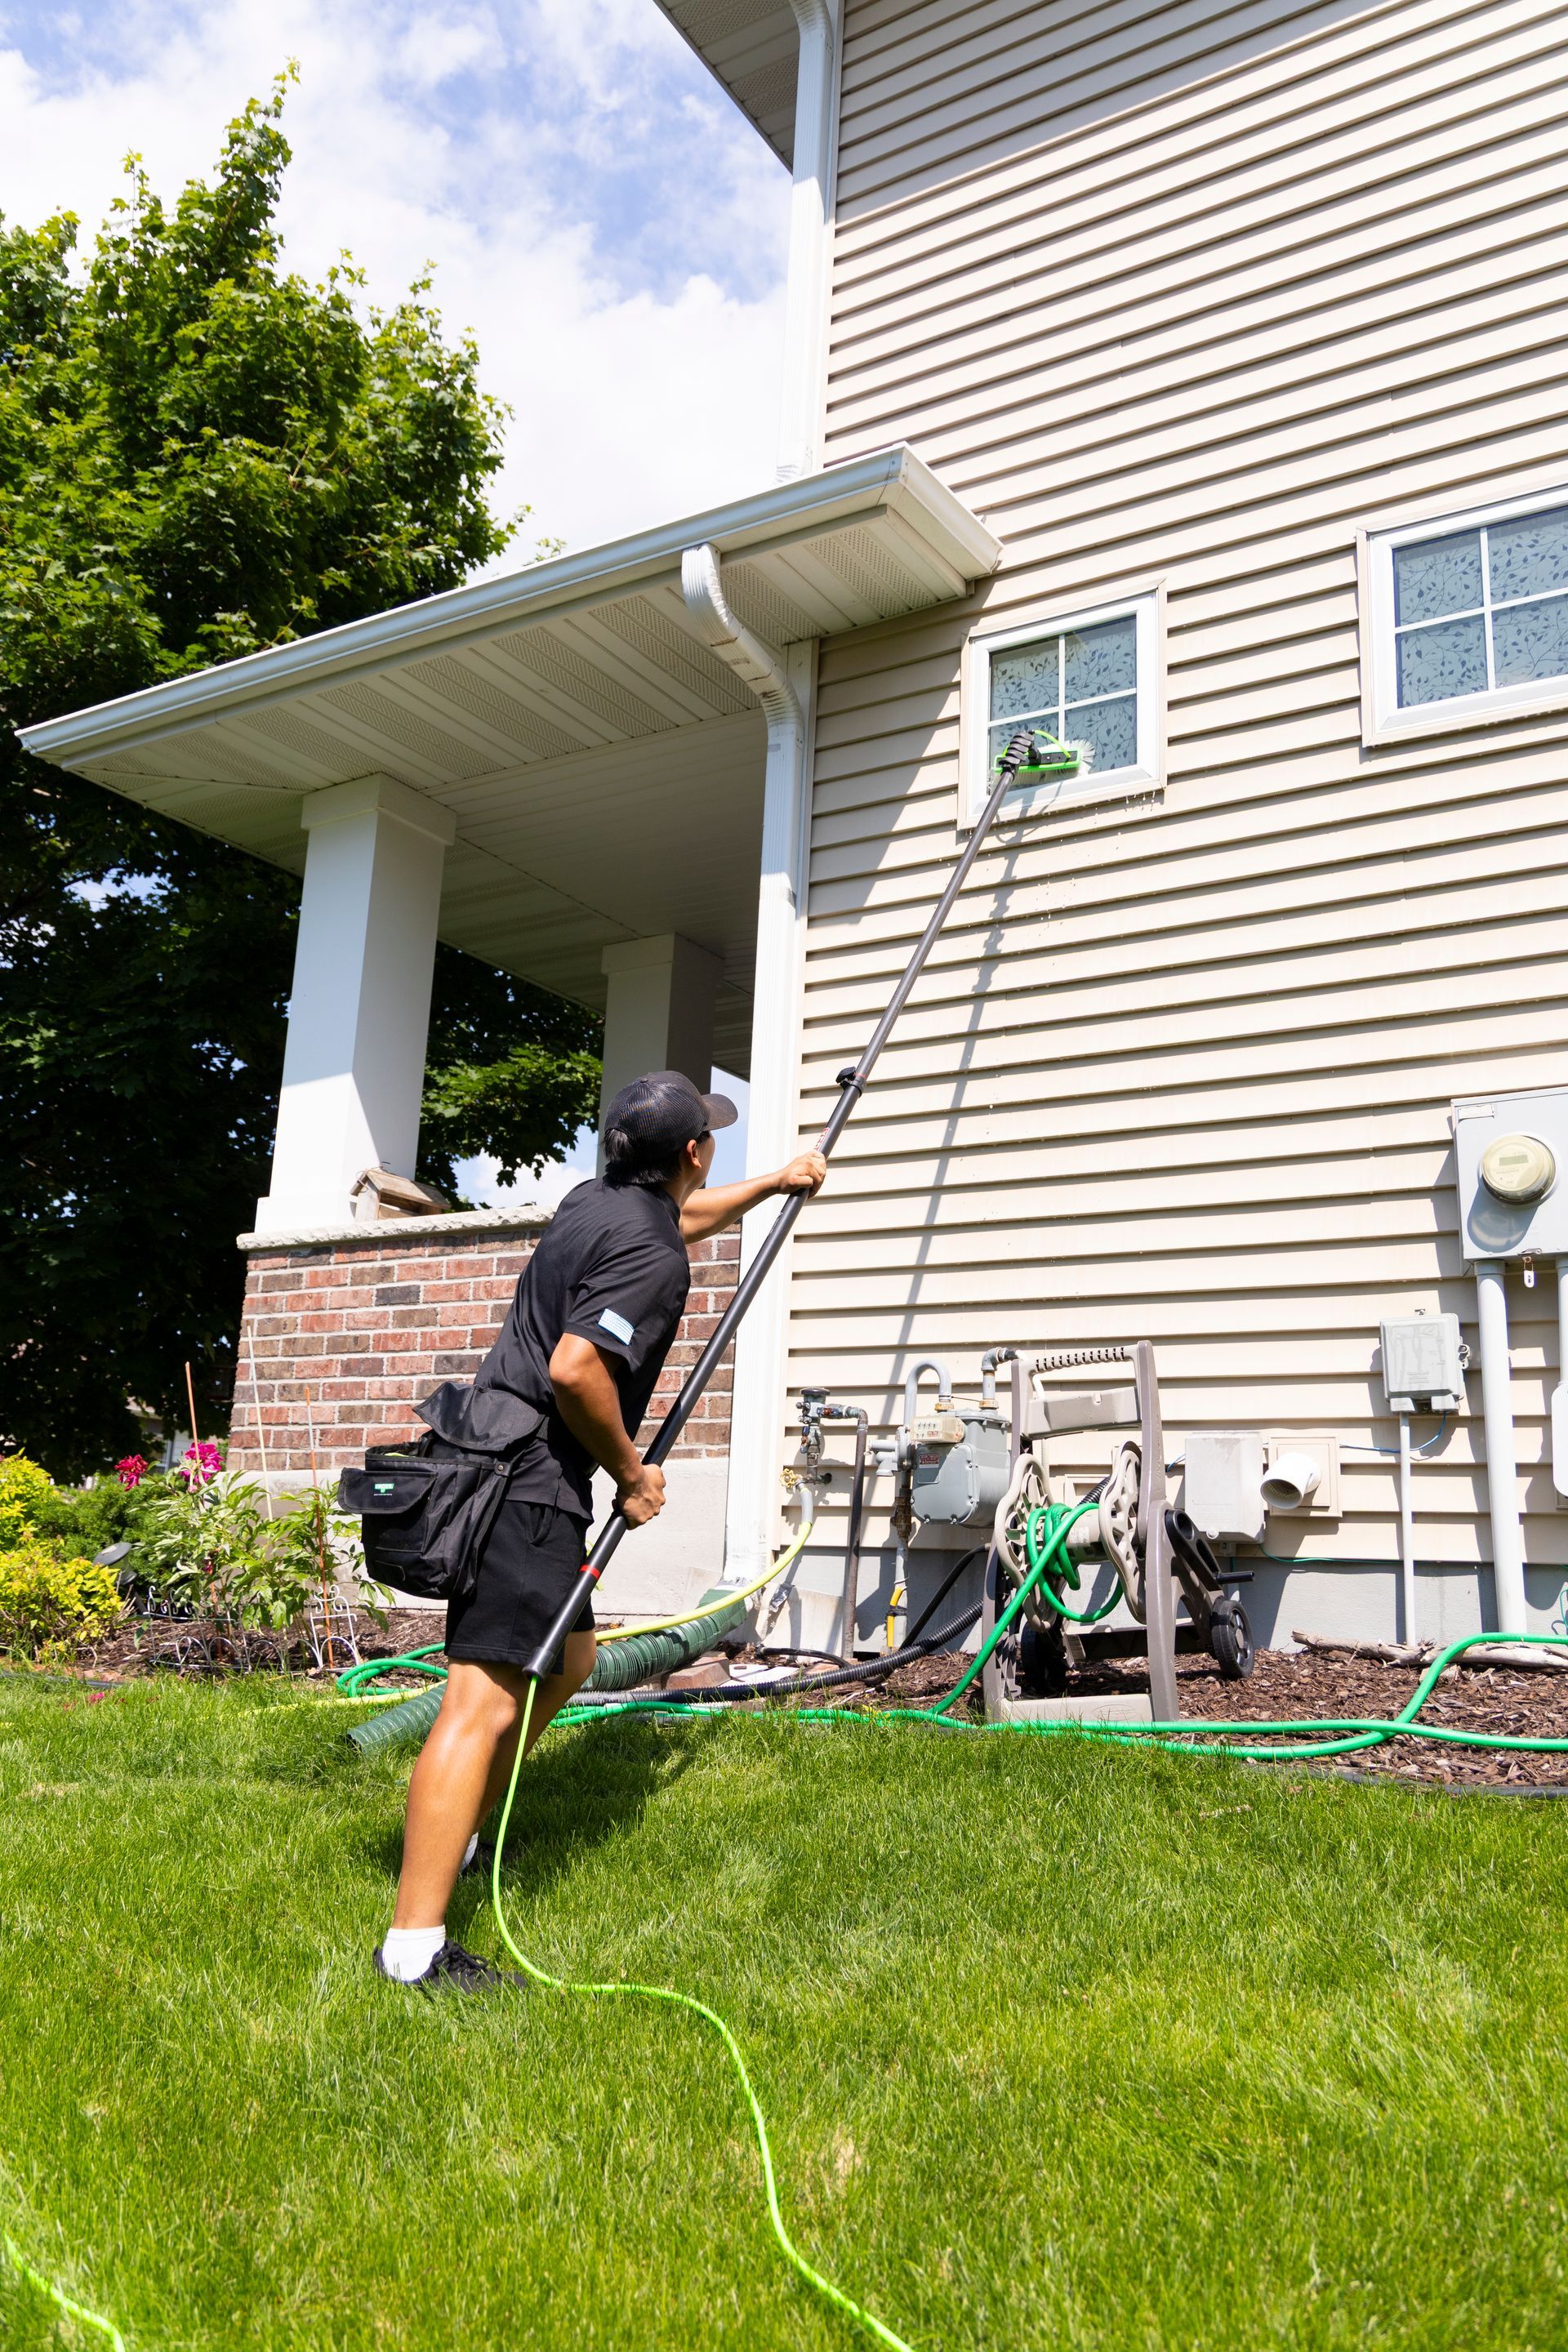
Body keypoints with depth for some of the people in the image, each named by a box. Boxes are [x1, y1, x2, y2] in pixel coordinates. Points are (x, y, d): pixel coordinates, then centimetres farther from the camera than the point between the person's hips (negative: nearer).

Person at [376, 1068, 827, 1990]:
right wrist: (631, 1472, -12)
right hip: (530, 1480, -10)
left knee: (569, 1657, 23)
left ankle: (460, 1839, 32)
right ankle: (415, 1948, -11)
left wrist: (774, 1184, 46)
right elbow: (575, 1370, -27)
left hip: (492, 1459, 10)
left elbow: (678, 1217, 36)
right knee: (485, 1698, -12)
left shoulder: (597, 1201, 14)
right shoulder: (653, 1255, -16)